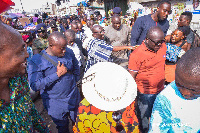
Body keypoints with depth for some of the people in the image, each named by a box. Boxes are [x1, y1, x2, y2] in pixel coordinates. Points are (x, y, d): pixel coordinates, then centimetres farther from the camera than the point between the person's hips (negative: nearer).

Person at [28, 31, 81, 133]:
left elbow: (76, 68, 10)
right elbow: (34, 86, -23)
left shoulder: (69, 52, -7)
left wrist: (74, 82, 6)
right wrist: (57, 74, -26)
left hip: (73, 97, 3)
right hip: (54, 103, -3)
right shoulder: (36, 61, -18)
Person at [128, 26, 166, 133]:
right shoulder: (136, 54, -23)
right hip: (145, 93, -6)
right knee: (144, 117, 15)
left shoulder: (163, 46, -4)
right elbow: (131, 78, -18)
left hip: (160, 90, 6)